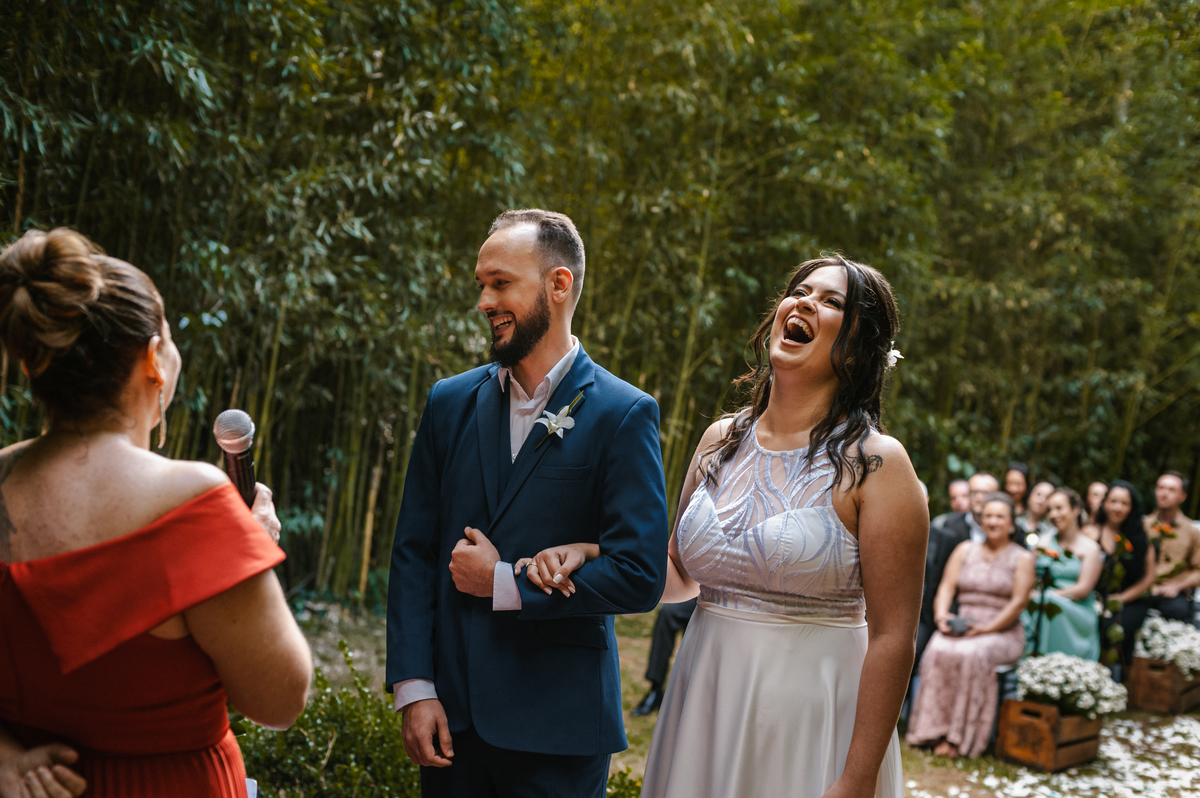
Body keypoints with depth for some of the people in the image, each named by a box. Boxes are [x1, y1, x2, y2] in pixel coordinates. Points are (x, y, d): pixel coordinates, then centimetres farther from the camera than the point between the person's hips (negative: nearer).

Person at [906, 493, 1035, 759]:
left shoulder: (1022, 558, 7)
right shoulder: (965, 550, 17)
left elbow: (1018, 602, -5)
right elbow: (946, 587, 9)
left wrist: (987, 628, -17)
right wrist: (942, 616, -11)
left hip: (1002, 632, -3)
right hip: (960, 626, 3)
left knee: (972, 655, -35)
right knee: (938, 651, -31)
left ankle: (961, 738, -29)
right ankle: (936, 731, -27)